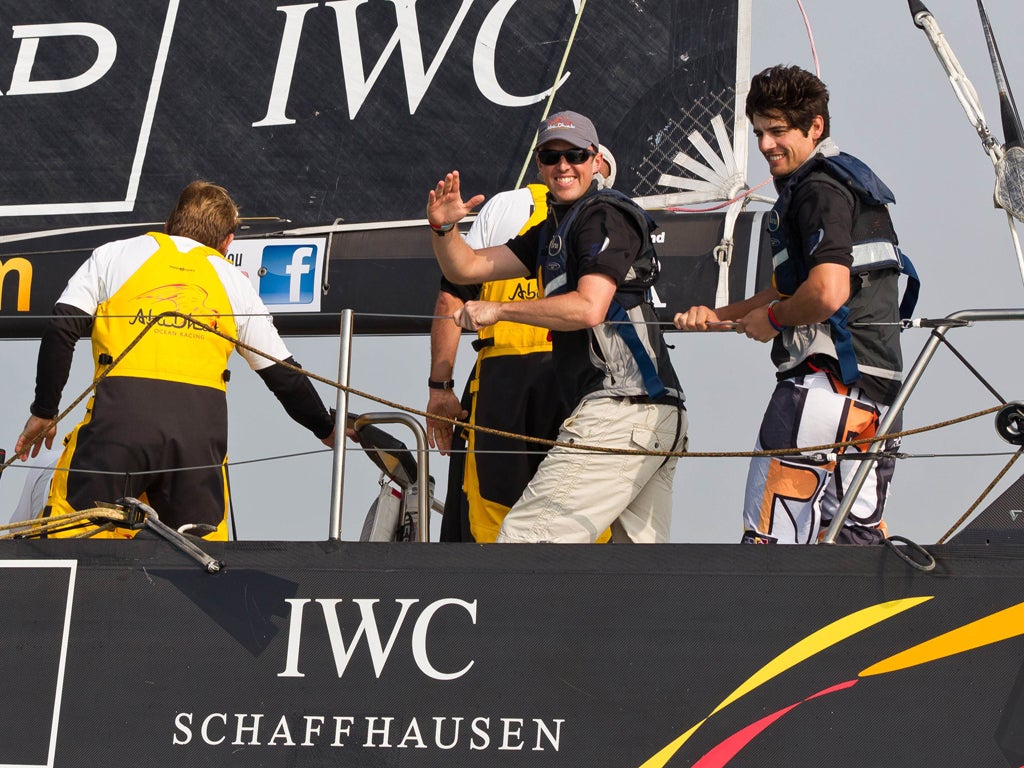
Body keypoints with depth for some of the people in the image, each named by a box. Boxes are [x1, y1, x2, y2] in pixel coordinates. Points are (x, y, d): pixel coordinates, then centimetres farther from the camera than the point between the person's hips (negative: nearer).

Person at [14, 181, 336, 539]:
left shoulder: (114, 255, 18)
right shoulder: (235, 281, 22)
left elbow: (60, 331, 6)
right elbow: (284, 375, 24)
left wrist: (43, 411, 13)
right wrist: (327, 430, 38)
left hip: (120, 416, -2)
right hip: (201, 425, 2)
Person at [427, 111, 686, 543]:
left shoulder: (604, 216, -4)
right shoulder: (553, 230, 25)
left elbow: (588, 308, -17)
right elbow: (466, 268, 22)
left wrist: (499, 310, -11)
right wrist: (443, 228, 1)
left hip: (621, 407, -10)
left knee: (525, 535, -15)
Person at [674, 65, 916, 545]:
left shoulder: (818, 188, -10)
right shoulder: (848, 180, 23)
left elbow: (827, 292, -25)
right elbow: (794, 288, 29)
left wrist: (771, 319, -7)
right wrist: (719, 316, 19)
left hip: (829, 379, -11)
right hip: (877, 389, 11)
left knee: (770, 534, -11)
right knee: (859, 531, 15)